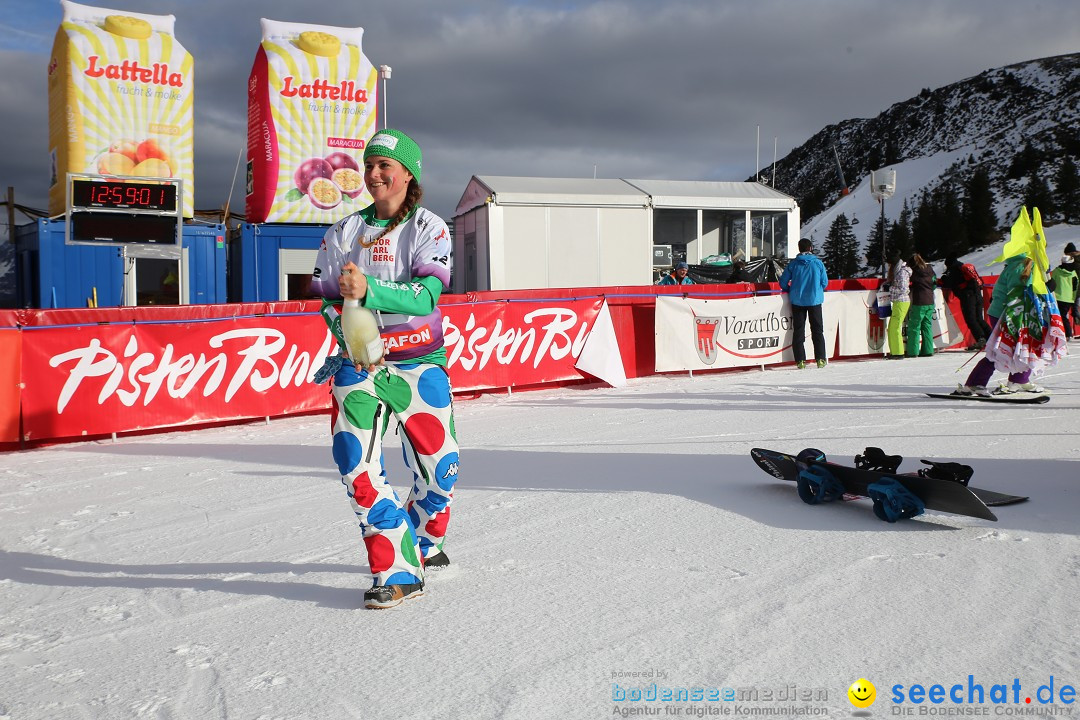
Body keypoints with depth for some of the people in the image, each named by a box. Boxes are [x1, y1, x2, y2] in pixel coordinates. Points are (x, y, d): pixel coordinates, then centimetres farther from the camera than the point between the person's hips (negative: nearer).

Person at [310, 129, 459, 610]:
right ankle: (396, 572, -5)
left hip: (418, 362, -2)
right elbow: (323, 295, 10)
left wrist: (369, 291, -31)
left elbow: (427, 295, -16)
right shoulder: (344, 232, 9)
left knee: (438, 468, 3)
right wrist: (344, 321, -12)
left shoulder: (429, 228, -1)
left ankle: (424, 544, 33)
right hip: (359, 363, 2)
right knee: (356, 464, -14)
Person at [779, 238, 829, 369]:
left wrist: (791, 292, 17)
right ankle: (820, 359, 4)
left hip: (797, 301, 0)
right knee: (817, 330, 9)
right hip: (814, 300, 0)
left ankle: (800, 360, 2)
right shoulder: (818, 263, -3)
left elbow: (783, 282, -1)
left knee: (798, 330, 6)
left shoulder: (793, 263, -2)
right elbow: (824, 283, 2)